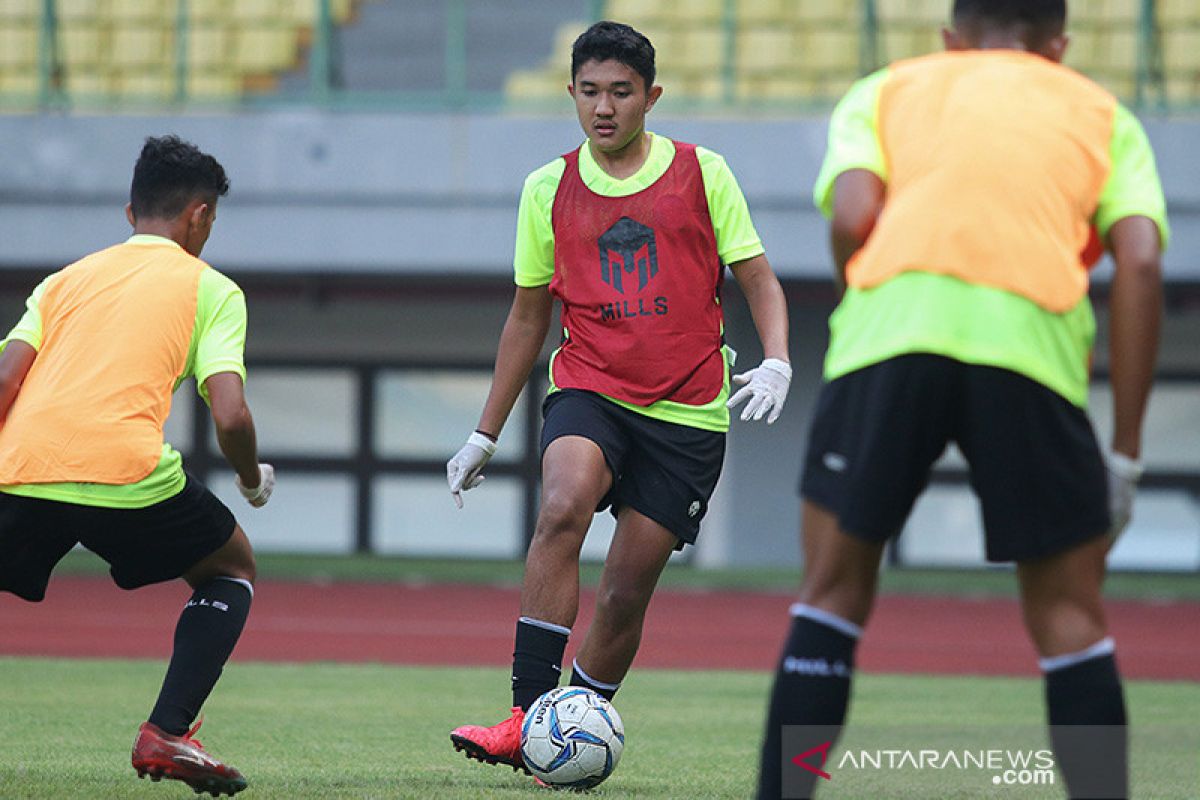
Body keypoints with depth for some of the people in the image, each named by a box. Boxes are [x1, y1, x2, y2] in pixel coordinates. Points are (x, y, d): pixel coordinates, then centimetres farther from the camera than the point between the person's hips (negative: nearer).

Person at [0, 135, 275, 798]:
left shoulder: (67, 278, 25)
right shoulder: (210, 289, 15)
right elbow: (229, 415, 2)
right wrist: (253, 482, 21)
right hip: (126, 470, -3)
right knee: (231, 567, 23)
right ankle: (165, 734, 7)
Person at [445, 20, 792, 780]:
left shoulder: (702, 174, 1)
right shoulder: (549, 189, 6)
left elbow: (758, 280, 6)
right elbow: (528, 317, 16)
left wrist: (777, 361, -14)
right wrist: (485, 435, 17)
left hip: (687, 411, 0)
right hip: (589, 389, 0)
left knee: (628, 588, -2)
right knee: (562, 509, -29)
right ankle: (527, 721, -32)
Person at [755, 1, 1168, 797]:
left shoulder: (884, 90, 27)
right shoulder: (1103, 114, 26)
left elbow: (852, 215, 5)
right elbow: (1140, 261, 10)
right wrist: (1124, 455, 10)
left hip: (890, 319, 0)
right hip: (1035, 336, 0)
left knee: (834, 590, 12)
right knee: (1069, 616, 10)